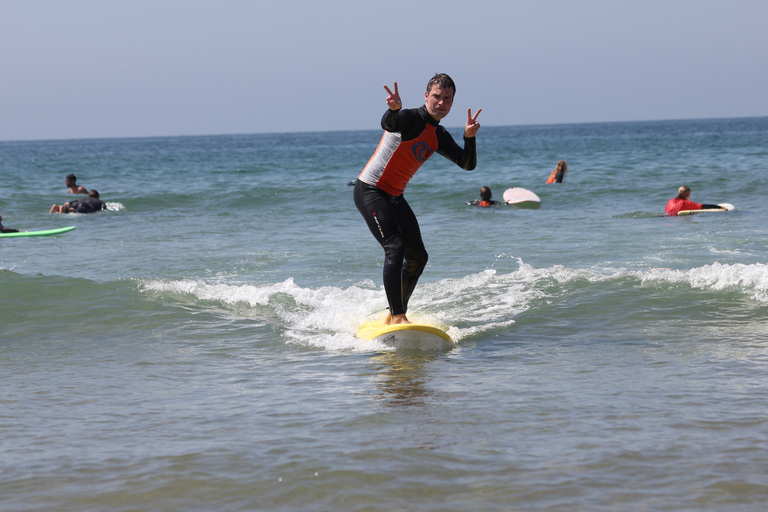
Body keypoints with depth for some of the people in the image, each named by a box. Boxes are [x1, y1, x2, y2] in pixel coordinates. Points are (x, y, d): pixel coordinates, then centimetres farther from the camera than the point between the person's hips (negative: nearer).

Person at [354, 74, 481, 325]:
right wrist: (393, 110, -63)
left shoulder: (439, 137, 9)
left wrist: (469, 137, -13)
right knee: (395, 248, -22)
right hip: (370, 191, -9)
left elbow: (468, 164, 6)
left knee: (418, 256, 10)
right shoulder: (412, 119, -16)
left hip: (394, 197, 9)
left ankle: (395, 313, 22)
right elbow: (388, 124, -39)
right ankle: (397, 317, -23)